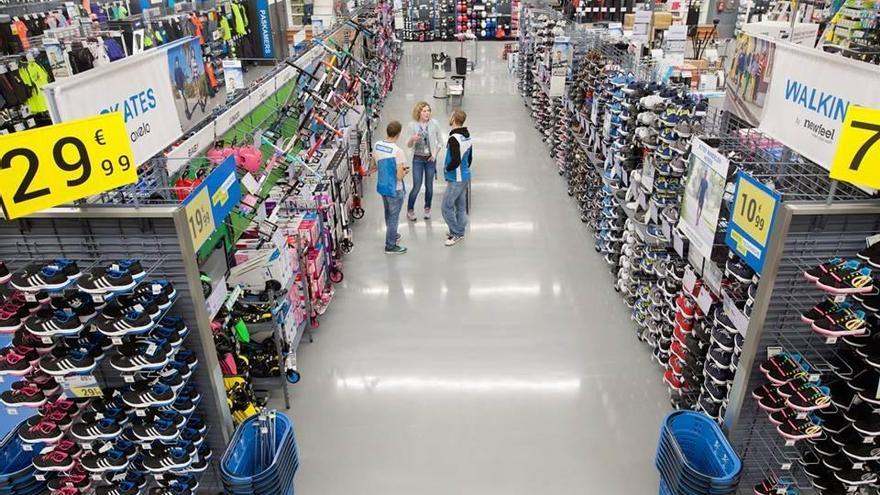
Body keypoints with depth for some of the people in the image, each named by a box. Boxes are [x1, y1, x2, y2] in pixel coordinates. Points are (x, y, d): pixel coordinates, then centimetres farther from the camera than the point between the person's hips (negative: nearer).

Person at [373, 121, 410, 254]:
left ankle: (392, 236, 47)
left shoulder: (376, 145, -5)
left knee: (388, 214, 26)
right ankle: (390, 246, 19)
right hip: (395, 190, -7)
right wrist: (405, 171, -1)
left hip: (382, 186, 7)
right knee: (393, 217, 9)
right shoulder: (398, 151, -25)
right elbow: (399, 176, -24)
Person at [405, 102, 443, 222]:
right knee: (417, 186, -2)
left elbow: (439, 141, 5)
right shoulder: (412, 125, -9)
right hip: (418, 159, -1)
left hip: (430, 159, 2)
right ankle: (410, 210, 17)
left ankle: (427, 208, 31)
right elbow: (408, 145, -3)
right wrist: (412, 139, -25)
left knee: (429, 186, 10)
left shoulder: (434, 124, -6)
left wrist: (435, 154, -6)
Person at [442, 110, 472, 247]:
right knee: (460, 205, 16)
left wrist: (447, 169, -10)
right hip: (465, 176, 9)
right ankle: (459, 232, 26)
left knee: (447, 207, -1)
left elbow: (456, 160, -27)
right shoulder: (467, 136, 7)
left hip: (455, 179, -9)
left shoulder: (454, 139, -22)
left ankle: (456, 233, 6)